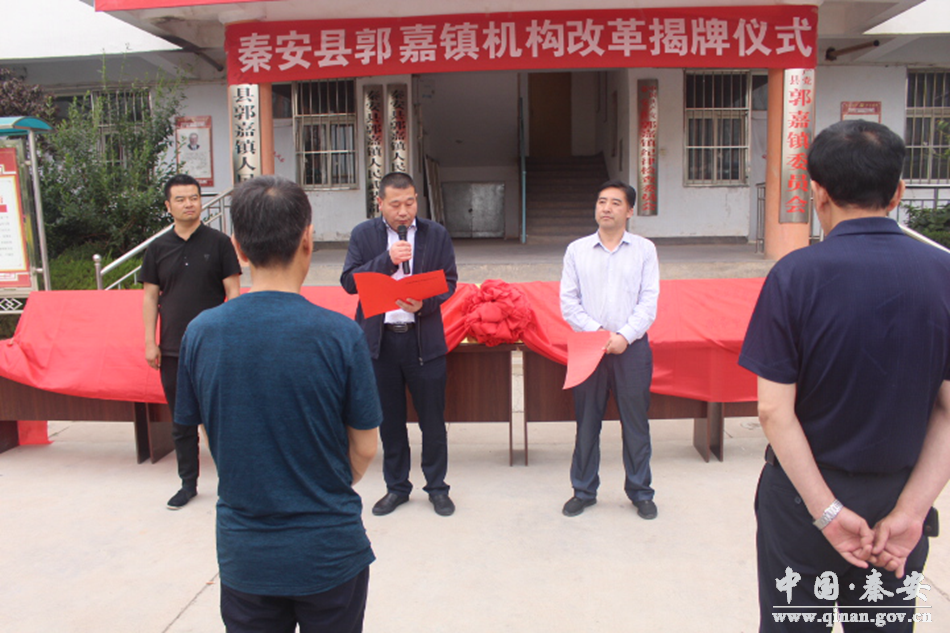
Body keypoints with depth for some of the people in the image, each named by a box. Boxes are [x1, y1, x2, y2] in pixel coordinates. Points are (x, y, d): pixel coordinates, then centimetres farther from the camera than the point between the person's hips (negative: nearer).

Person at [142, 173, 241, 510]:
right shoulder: (158, 248, 7)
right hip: (172, 349, 3)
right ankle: (188, 483, 25)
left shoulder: (219, 243, -1)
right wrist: (150, 342, 2)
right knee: (181, 421, 12)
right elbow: (150, 296, 9)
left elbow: (233, 291, -2)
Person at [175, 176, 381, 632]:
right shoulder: (339, 334, -19)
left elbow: (212, 439, 2)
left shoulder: (200, 333, -10)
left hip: (243, 555, 3)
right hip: (329, 552, -2)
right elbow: (364, 449, -9)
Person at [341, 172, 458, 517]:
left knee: (432, 419, 7)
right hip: (379, 339, 1)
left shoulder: (436, 233, 3)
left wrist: (424, 303, -17)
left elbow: (449, 281, 2)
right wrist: (388, 259, -17)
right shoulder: (364, 234, 3)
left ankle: (437, 487, 24)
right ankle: (396, 487, 29)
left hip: (424, 338, 0)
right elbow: (349, 281, -4)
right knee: (389, 420, 12)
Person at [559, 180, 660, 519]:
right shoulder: (577, 250, 5)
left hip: (632, 347, -1)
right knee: (586, 423, 8)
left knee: (636, 423, 7)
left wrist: (624, 336, -14)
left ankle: (640, 492, 23)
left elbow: (649, 301, -2)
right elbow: (568, 301, 2)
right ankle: (584, 490, 23)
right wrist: (597, 332, -9)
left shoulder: (644, 249, 3)